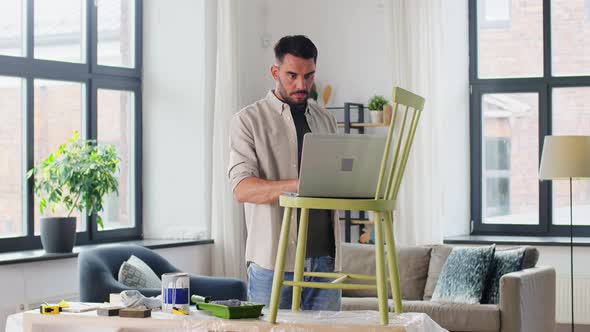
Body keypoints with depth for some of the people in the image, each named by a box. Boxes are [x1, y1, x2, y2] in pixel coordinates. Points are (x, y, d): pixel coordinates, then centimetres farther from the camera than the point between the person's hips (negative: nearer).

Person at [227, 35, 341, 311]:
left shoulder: (326, 120, 17)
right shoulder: (248, 120, 0)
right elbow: (242, 188, -11)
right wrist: (299, 185, -26)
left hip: (324, 257, 4)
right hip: (274, 260, -4)